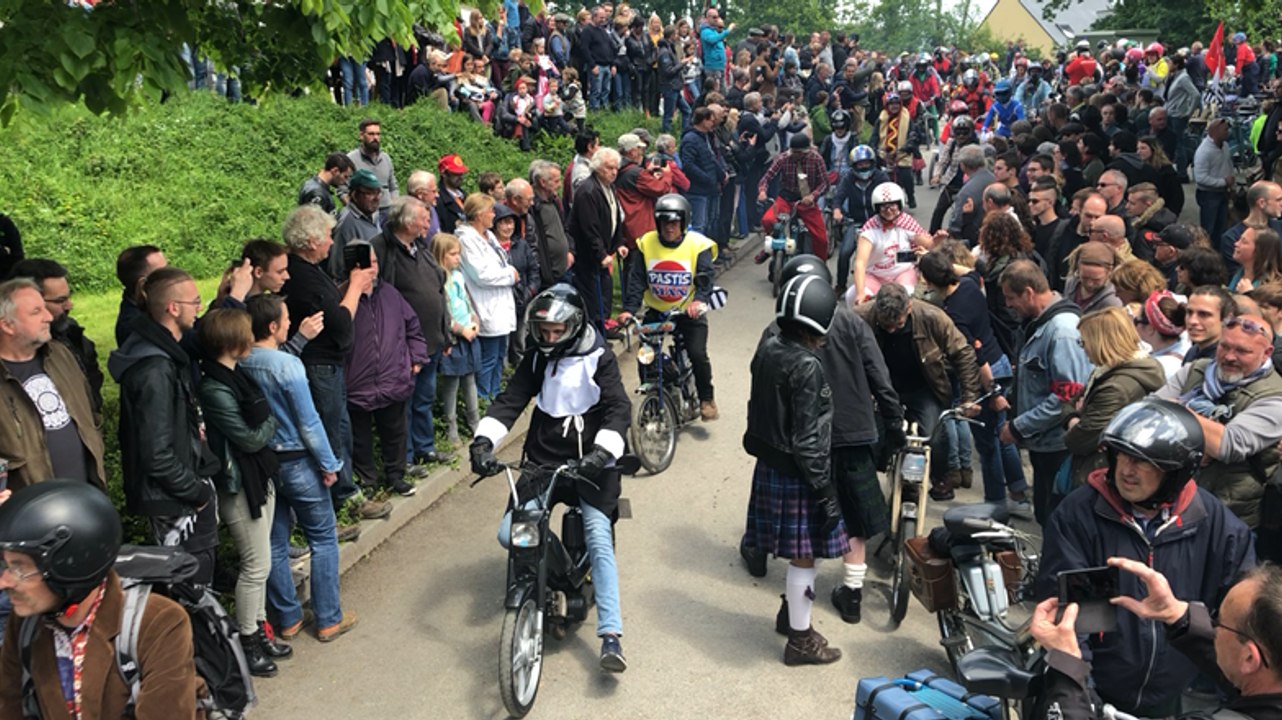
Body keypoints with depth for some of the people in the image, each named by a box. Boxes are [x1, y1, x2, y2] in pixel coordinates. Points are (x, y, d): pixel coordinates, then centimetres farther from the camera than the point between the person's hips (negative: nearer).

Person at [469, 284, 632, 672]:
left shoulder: (598, 359, -5)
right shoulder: (536, 359, 7)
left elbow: (618, 408, -16)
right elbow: (509, 401, -2)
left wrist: (602, 452, -34)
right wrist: (483, 440, -20)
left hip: (590, 461, -4)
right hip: (543, 459, 4)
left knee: (599, 538, -17)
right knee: (510, 533, -8)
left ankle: (611, 636, -19)